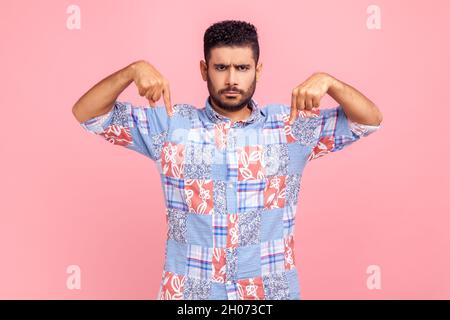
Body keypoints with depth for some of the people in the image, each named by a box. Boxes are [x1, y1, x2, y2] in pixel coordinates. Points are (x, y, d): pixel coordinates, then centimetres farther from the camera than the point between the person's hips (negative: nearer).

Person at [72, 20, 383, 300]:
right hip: (188, 293, 0)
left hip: (273, 291, 1)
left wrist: (326, 80, -21)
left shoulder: (290, 125, -2)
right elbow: (86, 114, -4)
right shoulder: (171, 124, -4)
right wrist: (133, 70, -20)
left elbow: (370, 120, -3)